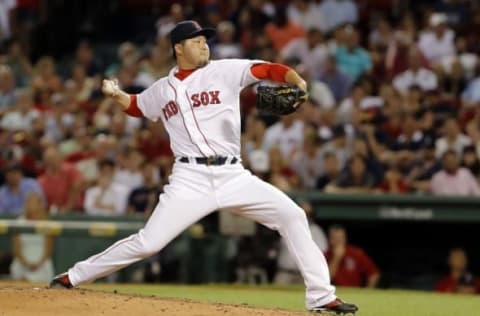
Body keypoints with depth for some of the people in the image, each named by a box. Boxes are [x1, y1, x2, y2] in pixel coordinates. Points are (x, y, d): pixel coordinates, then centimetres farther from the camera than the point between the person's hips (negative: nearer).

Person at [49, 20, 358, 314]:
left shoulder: (225, 71, 5)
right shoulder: (162, 90, 12)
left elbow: (269, 70, -5)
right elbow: (136, 106, 31)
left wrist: (297, 84, -25)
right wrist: (116, 94, 10)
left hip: (233, 176, 1)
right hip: (190, 179, -1)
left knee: (292, 215, -10)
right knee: (147, 243, -9)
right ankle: (74, 277, 5)